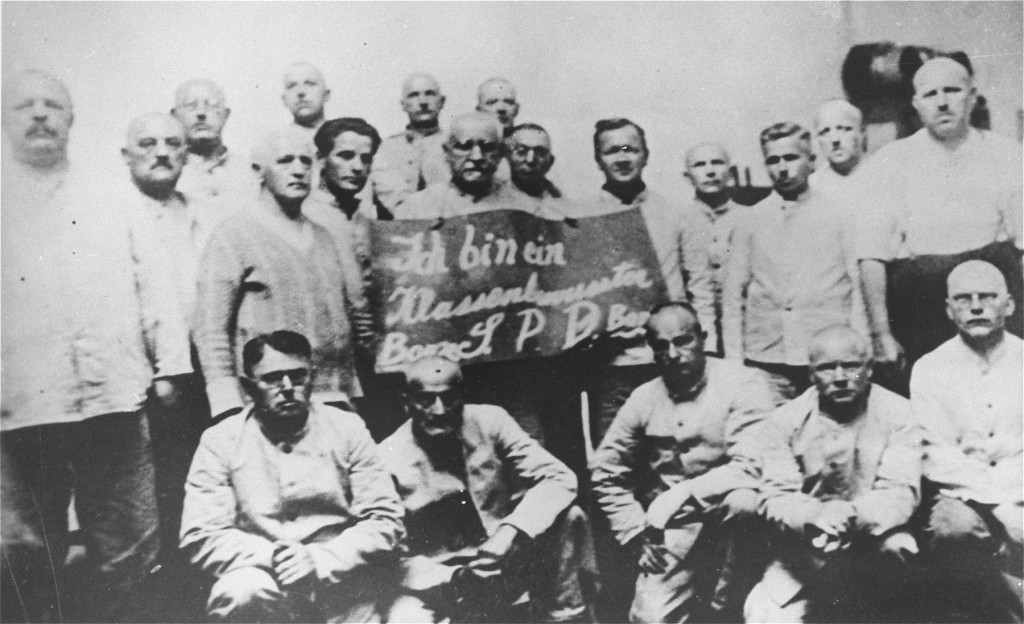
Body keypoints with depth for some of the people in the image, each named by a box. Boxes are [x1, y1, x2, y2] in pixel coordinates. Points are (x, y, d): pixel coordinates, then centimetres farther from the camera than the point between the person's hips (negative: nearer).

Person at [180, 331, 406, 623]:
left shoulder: (347, 428, 5)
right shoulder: (220, 440, 4)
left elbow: (385, 520, 0)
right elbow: (201, 535, -3)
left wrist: (320, 560, -13)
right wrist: (273, 556, -16)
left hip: (343, 580, 1)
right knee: (239, 593, -30)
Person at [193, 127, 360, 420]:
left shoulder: (323, 237, 15)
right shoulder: (233, 235, -3)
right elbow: (210, 330, -7)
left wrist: (352, 393, 11)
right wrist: (230, 408, -14)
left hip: (333, 401, 5)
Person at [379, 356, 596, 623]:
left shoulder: (490, 422, -6)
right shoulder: (389, 460, -11)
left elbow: (559, 479, -10)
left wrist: (511, 531, -25)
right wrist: (453, 577, -23)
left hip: (507, 560, 3)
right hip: (438, 583, -2)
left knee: (568, 519, -22)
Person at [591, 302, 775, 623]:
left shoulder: (743, 383, -8)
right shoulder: (643, 399, 4)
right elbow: (605, 473, 10)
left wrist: (679, 496, -23)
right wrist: (637, 534, 0)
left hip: (736, 526, -2)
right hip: (675, 534, 3)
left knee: (743, 499, -34)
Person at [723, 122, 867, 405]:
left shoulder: (838, 214, 5)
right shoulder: (751, 221, 8)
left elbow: (859, 286, 4)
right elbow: (733, 294, 9)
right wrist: (734, 359, 3)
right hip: (766, 361, 1)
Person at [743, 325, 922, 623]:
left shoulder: (898, 414, -3)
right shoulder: (784, 421, 0)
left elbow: (901, 493, -12)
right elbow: (775, 496, -6)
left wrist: (853, 514, -33)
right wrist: (812, 515, -30)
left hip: (875, 540, 0)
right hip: (803, 551, 1)